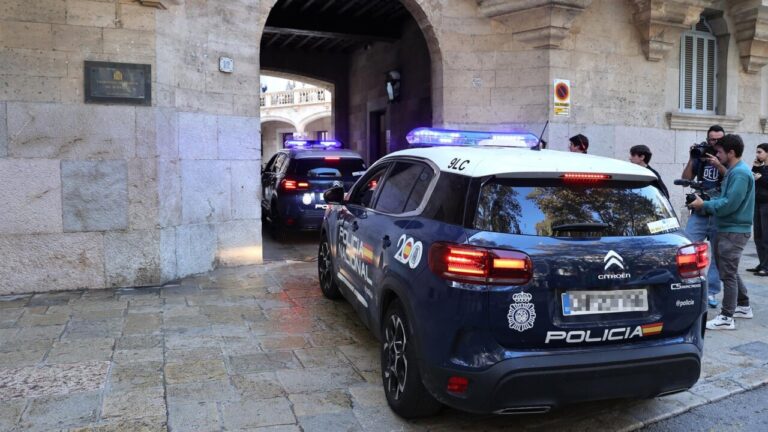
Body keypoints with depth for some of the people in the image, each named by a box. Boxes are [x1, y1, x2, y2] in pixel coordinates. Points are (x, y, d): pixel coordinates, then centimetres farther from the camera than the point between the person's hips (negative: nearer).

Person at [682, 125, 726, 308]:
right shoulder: (700, 157, 8)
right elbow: (686, 179, 4)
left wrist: (718, 165, -23)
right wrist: (691, 159, -7)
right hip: (699, 213, 1)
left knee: (717, 254, 3)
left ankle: (711, 292, 10)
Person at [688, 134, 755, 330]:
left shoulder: (740, 173, -19)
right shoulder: (734, 171, 15)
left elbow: (729, 204, -25)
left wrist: (704, 205, -14)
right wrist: (705, 203, 1)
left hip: (734, 231, -10)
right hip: (728, 228, 10)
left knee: (728, 273, -6)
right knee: (729, 270, 20)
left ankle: (727, 318, 0)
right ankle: (744, 306, 32)